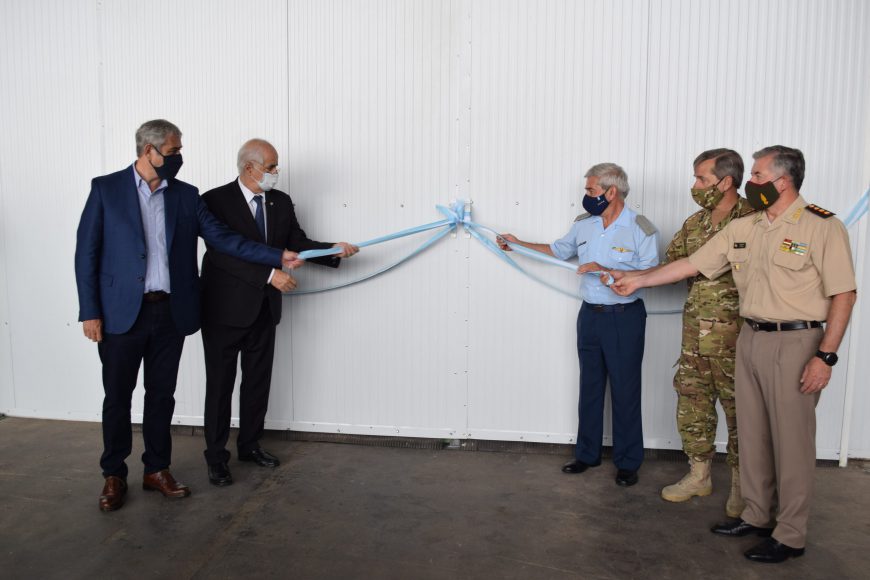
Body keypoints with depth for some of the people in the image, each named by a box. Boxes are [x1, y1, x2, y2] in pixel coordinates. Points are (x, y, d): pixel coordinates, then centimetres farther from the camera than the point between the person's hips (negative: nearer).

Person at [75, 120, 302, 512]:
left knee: (161, 394, 12)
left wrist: (278, 257, -6)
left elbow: (223, 238, 3)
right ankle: (114, 476, 26)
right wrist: (90, 311, -8)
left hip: (170, 314, 3)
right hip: (121, 313, -3)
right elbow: (86, 253, -3)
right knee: (117, 397, 8)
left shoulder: (186, 195, 7)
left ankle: (157, 469, 27)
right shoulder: (106, 189, -2)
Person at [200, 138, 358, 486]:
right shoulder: (215, 200, -13)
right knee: (220, 384, 6)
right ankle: (216, 456, 20)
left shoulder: (281, 202, 5)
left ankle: (250, 445, 32)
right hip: (225, 310, -5)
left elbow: (298, 243, 6)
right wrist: (269, 274, -25)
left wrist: (333, 250, -11)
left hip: (264, 310, 6)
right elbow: (223, 253, -21)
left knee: (258, 381, 15)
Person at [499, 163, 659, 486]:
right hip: (590, 314, 6)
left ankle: (628, 462, 18)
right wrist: (519, 244, 18)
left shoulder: (641, 229, -12)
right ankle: (587, 453, 28)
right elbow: (558, 250, 21)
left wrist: (605, 270, -24)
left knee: (625, 391, 3)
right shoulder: (583, 224, 6)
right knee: (590, 387, 14)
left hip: (624, 317, -5)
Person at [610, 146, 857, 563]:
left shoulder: (822, 227, -9)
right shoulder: (741, 228, 9)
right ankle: (757, 516, 29)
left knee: (791, 441, 2)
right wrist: (639, 281, 14)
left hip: (796, 342, -6)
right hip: (750, 339, 6)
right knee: (752, 434, 14)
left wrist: (825, 355, -16)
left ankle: (790, 536, 15)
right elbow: (691, 264, 13)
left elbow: (843, 294, -11)